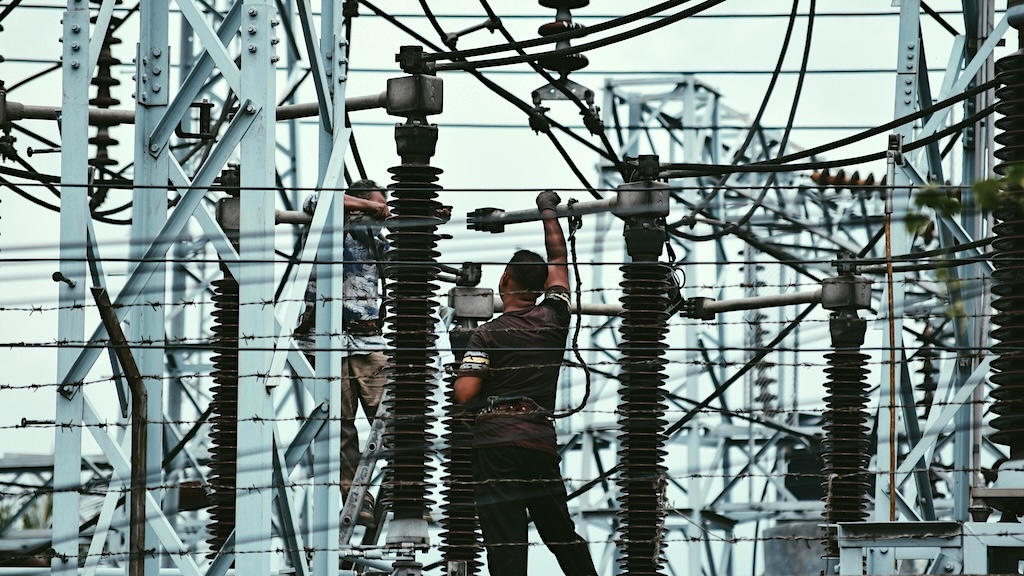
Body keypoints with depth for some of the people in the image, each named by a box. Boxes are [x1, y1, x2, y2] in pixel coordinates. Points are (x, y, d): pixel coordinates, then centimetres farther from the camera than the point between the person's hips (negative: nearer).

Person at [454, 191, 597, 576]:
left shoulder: (487, 335, -4)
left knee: (504, 540, -9)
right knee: (561, 531, 16)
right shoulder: (554, 319, 6)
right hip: (541, 441, 4)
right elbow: (558, 261, 22)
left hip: (495, 443, -4)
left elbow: (464, 395, -12)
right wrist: (549, 213, 35)